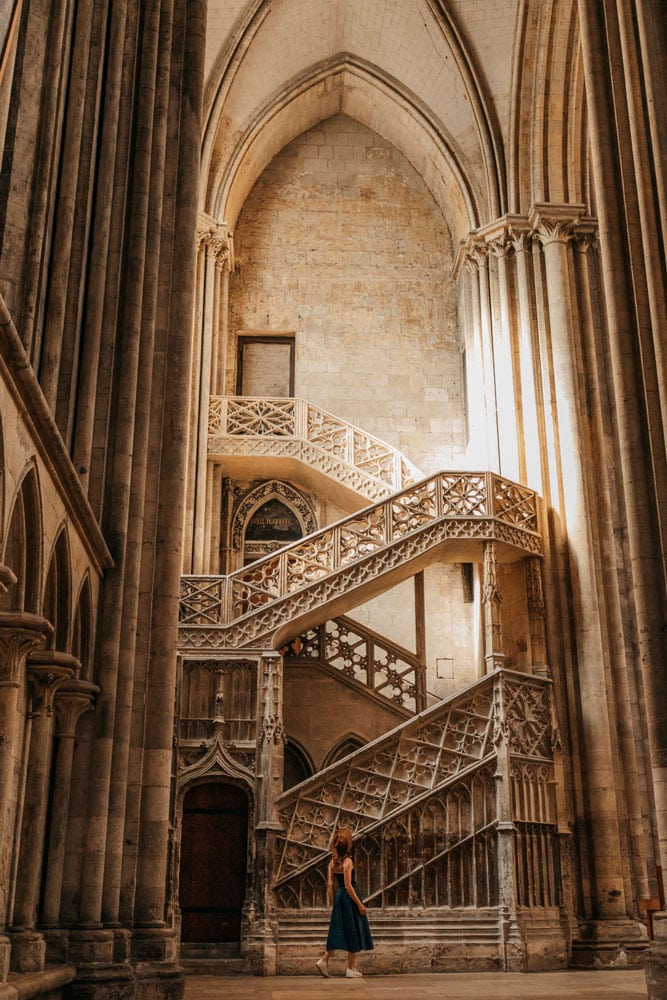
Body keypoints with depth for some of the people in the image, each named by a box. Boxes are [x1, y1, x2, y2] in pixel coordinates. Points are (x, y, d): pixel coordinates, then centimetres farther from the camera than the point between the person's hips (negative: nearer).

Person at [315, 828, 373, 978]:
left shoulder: (332, 862, 4)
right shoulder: (347, 862, -16)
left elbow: (330, 884, 5)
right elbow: (348, 886, -19)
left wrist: (331, 902, 12)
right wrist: (359, 904, -14)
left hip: (339, 897, 7)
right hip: (349, 898, -7)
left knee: (338, 931, 15)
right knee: (353, 931, 4)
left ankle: (324, 960, 3)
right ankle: (351, 969, 9)